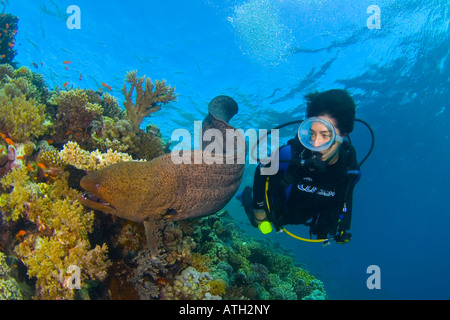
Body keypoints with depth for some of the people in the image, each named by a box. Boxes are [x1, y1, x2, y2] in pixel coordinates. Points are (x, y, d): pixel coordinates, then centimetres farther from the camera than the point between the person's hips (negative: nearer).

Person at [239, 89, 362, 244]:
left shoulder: (350, 170, -33)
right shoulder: (290, 154, -44)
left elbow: (345, 197, -7)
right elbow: (261, 171, -23)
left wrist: (343, 227, 1)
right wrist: (257, 207, -14)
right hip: (276, 212, -3)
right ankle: (247, 194, 52)